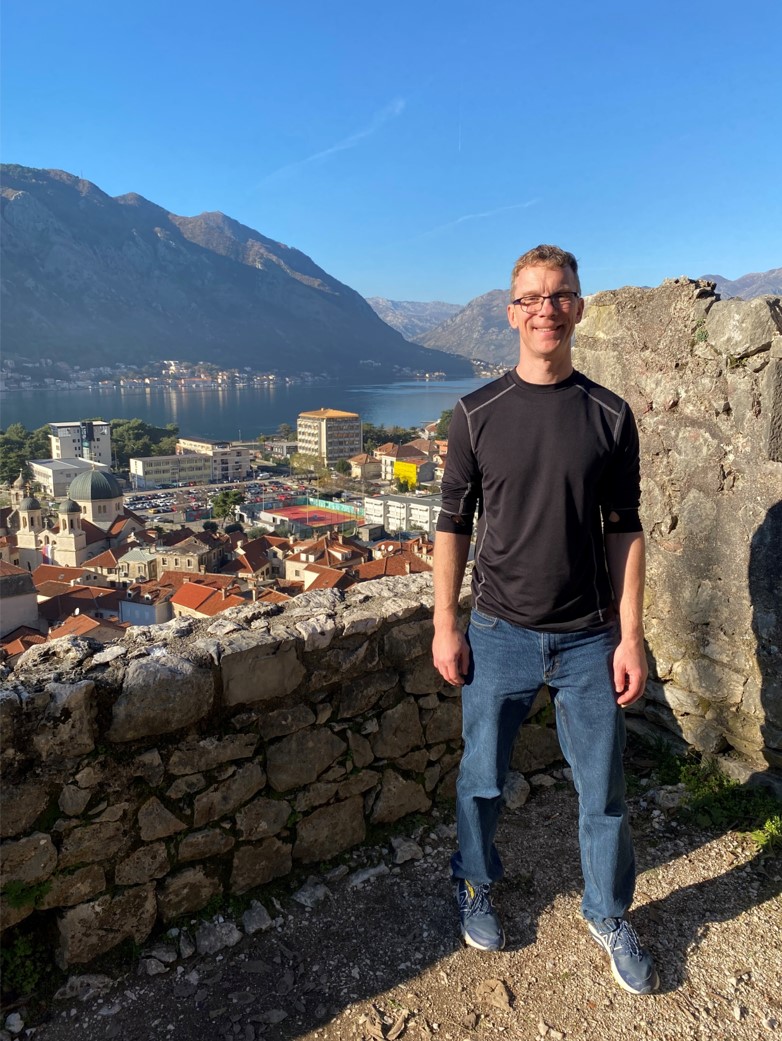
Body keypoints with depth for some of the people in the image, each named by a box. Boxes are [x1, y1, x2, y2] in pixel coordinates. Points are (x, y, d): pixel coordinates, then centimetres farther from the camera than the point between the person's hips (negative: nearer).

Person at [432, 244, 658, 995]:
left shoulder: (609, 416, -1)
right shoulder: (478, 414, -3)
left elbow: (624, 532, 1)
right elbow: (453, 524, 0)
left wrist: (630, 637, -2)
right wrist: (445, 625, -2)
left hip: (590, 640, 1)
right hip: (500, 636, 0)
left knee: (603, 790, 13)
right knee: (482, 780, 14)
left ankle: (608, 916, 38)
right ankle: (475, 887, 42)